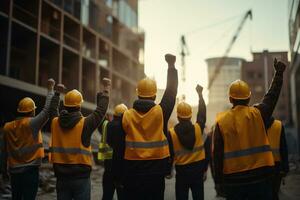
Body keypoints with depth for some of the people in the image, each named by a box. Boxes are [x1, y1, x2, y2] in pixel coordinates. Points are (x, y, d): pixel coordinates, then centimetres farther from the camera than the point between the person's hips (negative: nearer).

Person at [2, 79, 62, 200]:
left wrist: (4, 170, 18)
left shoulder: (7, 127, 3)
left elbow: (5, 151, 9)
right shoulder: (32, 123, -12)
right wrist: (51, 89, 1)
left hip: (14, 170, 5)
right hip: (30, 170, -5)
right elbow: (48, 109, -10)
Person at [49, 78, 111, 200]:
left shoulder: (55, 123, 0)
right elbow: (101, 110, -2)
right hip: (81, 177, -4)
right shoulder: (85, 124, -13)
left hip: (61, 176, 4)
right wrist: (106, 90, 12)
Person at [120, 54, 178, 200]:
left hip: (132, 171, 1)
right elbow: (171, 93, 5)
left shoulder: (126, 116, -4)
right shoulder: (161, 112, -8)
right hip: (156, 170, -1)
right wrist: (171, 66, 14)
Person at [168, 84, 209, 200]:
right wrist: (200, 93, 19)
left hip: (181, 170, -2)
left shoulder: (172, 133, -12)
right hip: (198, 168, 2)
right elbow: (202, 112, 8)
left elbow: (170, 153, -7)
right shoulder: (198, 128, -8)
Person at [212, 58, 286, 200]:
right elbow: (272, 96, 11)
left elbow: (217, 154, -4)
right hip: (260, 175, 0)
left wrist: (218, 180, 4)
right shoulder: (258, 114, -5)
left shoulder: (221, 121, -4)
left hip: (233, 179, 1)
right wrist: (279, 72, 24)